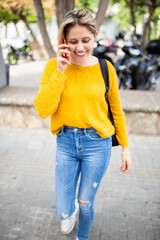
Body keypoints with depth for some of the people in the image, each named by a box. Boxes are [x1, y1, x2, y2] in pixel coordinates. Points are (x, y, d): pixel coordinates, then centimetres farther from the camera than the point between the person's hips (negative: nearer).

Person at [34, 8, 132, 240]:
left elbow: (116, 110, 3)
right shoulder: (53, 66, -7)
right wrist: (60, 71, -22)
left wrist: (125, 147, 7)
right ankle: (71, 210, 48)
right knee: (63, 210, 9)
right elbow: (43, 110, -18)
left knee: (85, 205, 15)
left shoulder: (105, 68, -7)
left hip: (97, 144, 0)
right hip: (65, 143, 1)